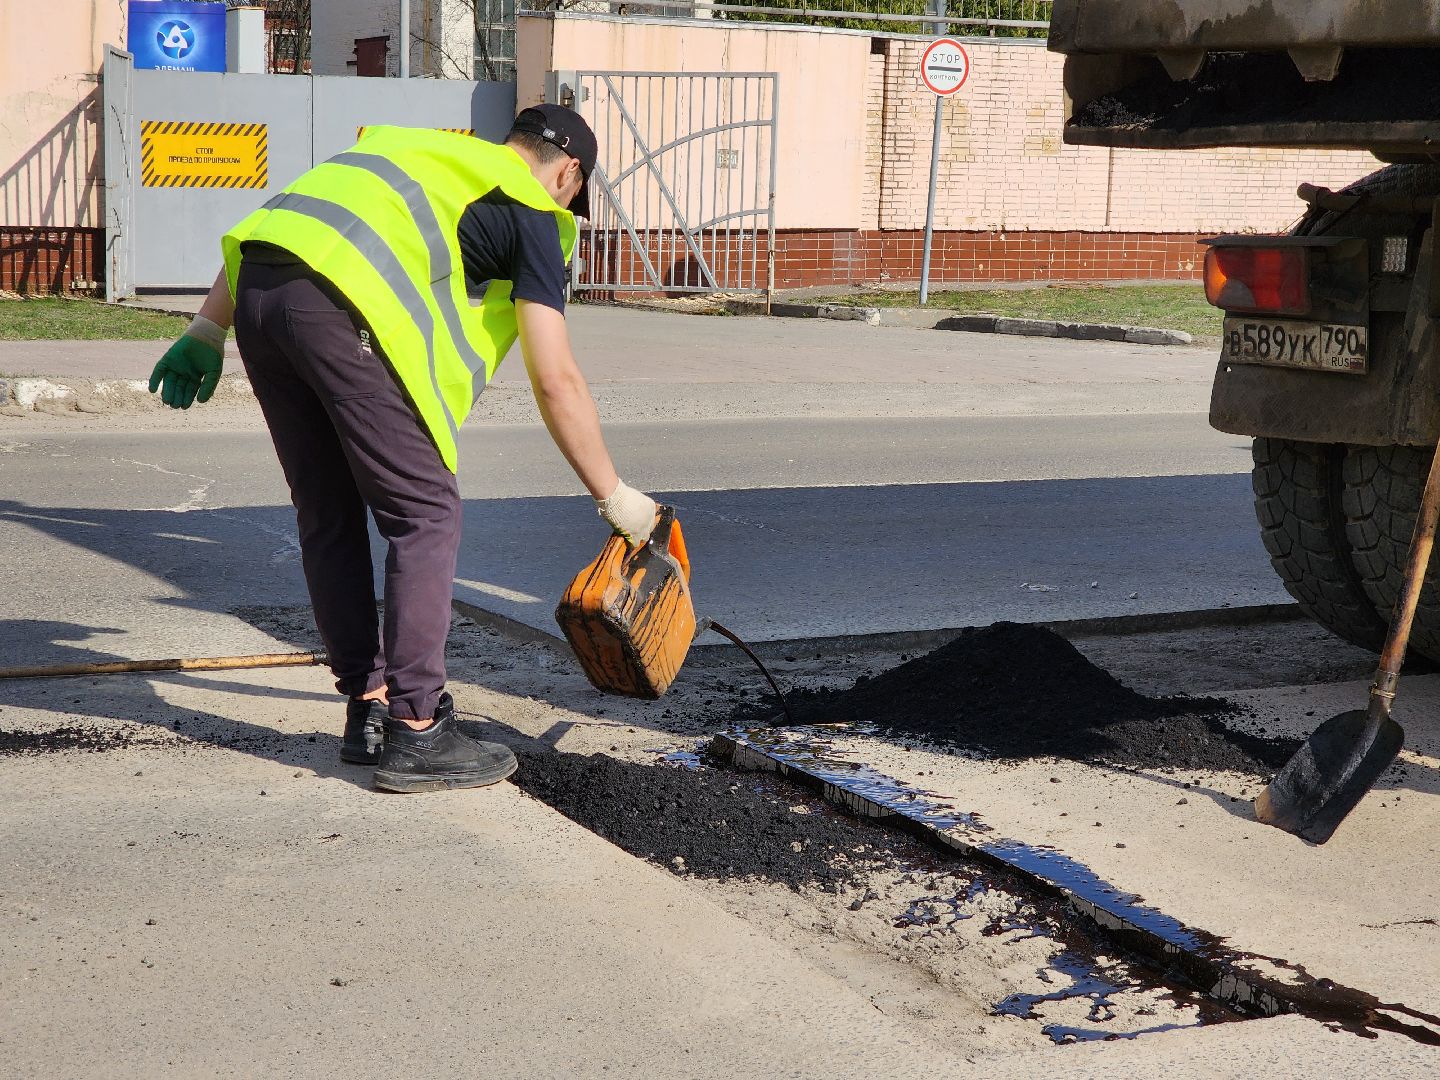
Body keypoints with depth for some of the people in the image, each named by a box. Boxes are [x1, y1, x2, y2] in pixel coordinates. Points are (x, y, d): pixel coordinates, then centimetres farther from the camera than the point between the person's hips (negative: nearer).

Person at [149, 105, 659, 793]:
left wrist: (206, 333, 25)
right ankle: (415, 735, 4)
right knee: (426, 516, 3)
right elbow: (556, 382, 8)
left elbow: (264, 228, 26)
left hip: (258, 292, 8)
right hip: (343, 306, -7)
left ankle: (368, 710, 25)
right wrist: (614, 497, 15)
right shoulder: (531, 213, 15)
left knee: (327, 517, 17)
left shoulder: (416, 150, 34)